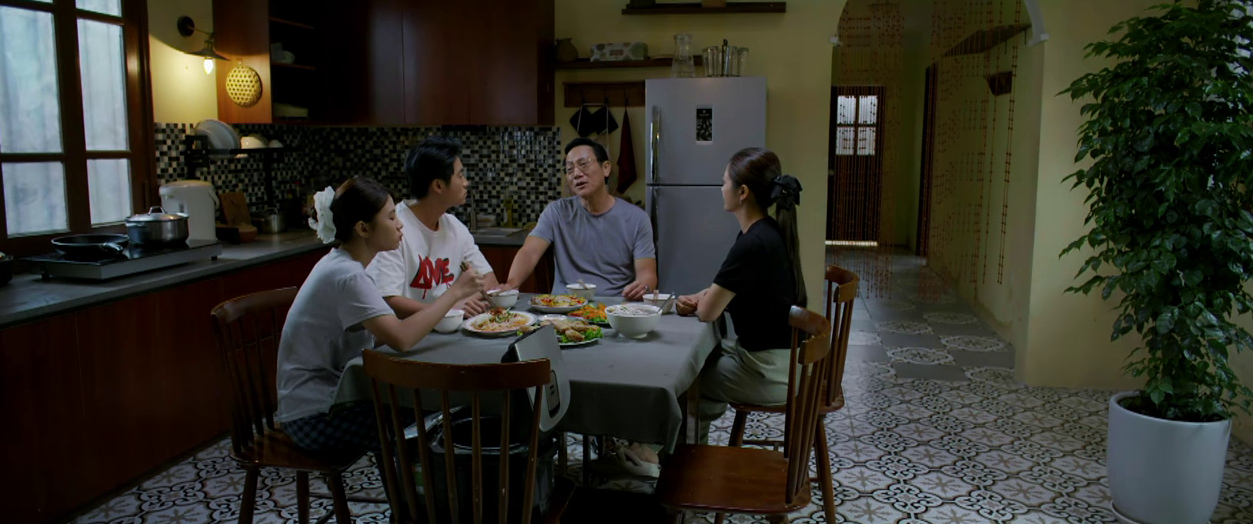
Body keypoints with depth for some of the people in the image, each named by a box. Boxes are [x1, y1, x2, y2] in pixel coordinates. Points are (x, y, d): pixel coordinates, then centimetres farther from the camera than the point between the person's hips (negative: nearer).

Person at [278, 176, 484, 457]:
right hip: (315, 416, -9)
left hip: (329, 396, 9)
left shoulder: (340, 264, 6)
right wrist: (455, 292, -25)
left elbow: (382, 334, 6)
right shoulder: (346, 276, -23)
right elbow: (401, 338, -35)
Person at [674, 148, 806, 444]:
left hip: (771, 372, -9)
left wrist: (699, 302, 2)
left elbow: (707, 313, -20)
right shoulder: (768, 233, 5)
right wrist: (693, 300, -4)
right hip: (783, 358, 9)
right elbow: (723, 292, 16)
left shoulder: (753, 245, -26)